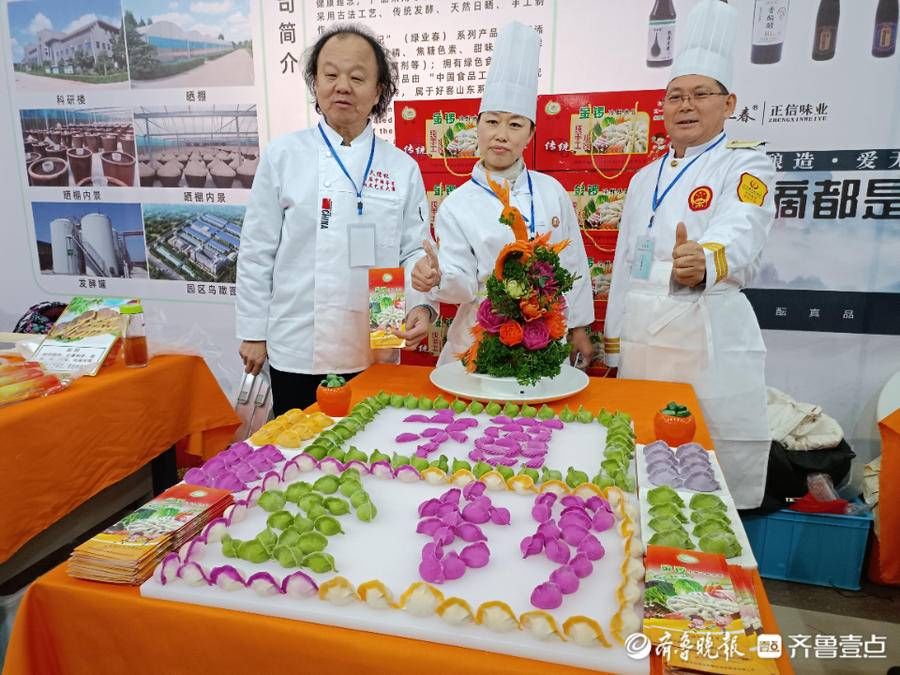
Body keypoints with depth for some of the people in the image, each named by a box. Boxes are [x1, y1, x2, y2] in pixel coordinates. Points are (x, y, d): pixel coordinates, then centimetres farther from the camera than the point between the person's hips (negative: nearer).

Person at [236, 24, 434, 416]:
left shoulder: (402, 168, 2)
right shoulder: (282, 155, -2)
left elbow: (415, 252, 3)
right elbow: (257, 252, 0)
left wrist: (421, 304, -15)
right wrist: (253, 333, 1)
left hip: (376, 350, 1)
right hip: (299, 349, -1)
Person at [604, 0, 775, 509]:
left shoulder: (747, 166, -2)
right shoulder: (645, 178, 15)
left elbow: (740, 233, -24)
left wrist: (705, 263, -47)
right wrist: (614, 345, 13)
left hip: (707, 343, -5)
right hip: (640, 339, 5)